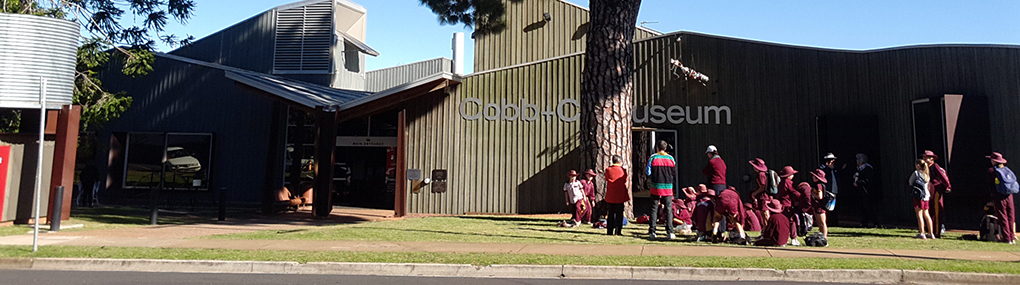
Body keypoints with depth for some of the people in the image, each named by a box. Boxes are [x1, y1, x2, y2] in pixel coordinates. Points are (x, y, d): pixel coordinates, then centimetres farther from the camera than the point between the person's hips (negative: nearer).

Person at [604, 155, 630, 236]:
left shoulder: (608, 170, -2)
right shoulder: (623, 170, -8)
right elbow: (625, 181, 0)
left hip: (610, 196, 2)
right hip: (620, 196, -2)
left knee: (610, 214, 11)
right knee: (619, 214, 5)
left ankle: (610, 231, 11)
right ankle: (618, 231, 3)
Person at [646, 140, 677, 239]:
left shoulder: (653, 158, -5)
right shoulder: (671, 158, 1)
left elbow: (648, 173, -8)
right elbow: (674, 173, 3)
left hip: (655, 187, -1)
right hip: (668, 187, 1)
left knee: (654, 209, 6)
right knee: (669, 209, 7)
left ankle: (652, 232, 4)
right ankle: (669, 232, 1)